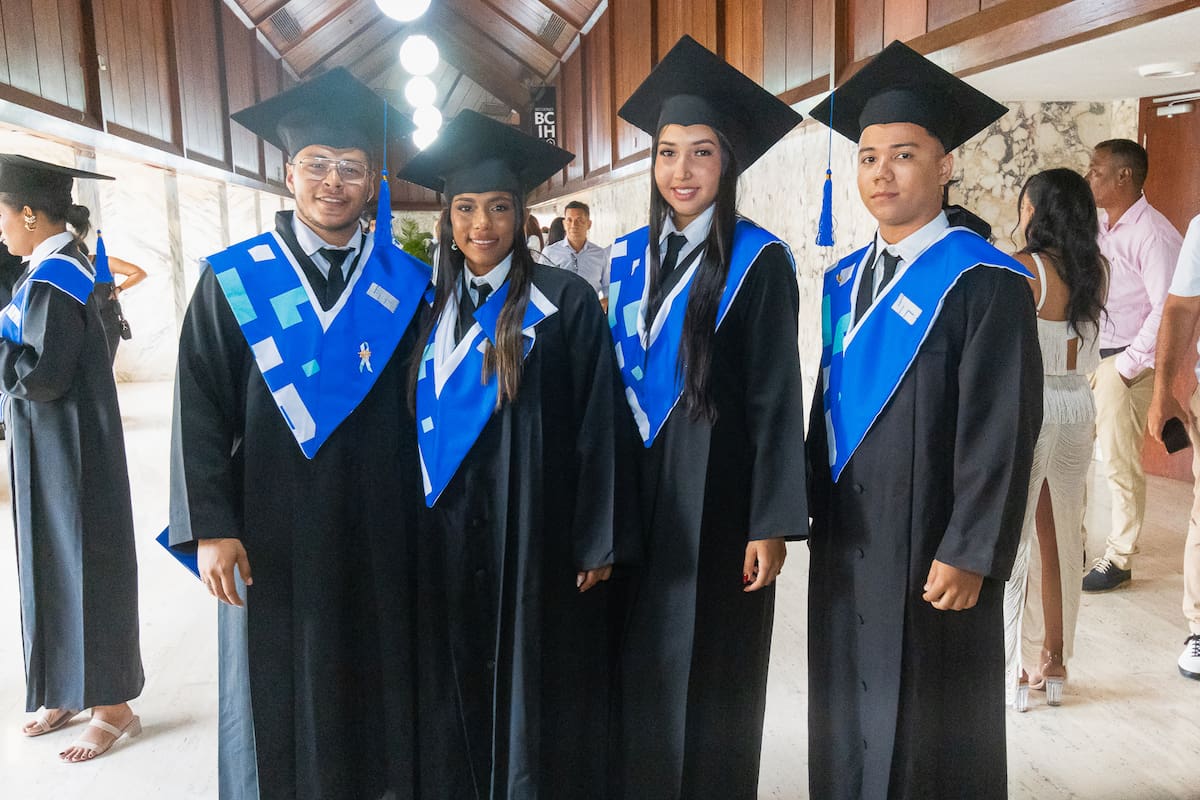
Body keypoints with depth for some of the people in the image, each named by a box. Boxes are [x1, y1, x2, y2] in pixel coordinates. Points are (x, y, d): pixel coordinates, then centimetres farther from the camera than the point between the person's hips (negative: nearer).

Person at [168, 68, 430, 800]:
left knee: (376, 688, 12)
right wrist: (210, 526, -9)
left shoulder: (407, 286, 1)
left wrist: (427, 517, 2)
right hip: (272, 536, 0)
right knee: (278, 695, 11)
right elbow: (200, 412, -2)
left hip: (380, 536, 1)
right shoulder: (233, 281, -1)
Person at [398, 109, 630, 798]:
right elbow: (417, 422, 13)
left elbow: (598, 426, -8)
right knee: (458, 692, 14)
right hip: (447, 538, 5)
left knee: (531, 690, 8)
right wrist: (418, 524, 10)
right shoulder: (433, 308, 8)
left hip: (534, 537, -4)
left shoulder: (565, 302, -7)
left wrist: (597, 541, -10)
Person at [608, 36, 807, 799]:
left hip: (716, 490, -4)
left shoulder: (759, 261, -8)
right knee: (639, 665, 12)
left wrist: (773, 523, -13)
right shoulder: (628, 257, 7)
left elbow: (777, 397, -10)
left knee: (708, 671, 6)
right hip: (636, 487, 5)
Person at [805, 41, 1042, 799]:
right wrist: (812, 510, 12)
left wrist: (970, 554, -18)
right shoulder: (843, 281, 9)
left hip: (929, 549, -6)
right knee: (850, 720, 18)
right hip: (845, 541, 6)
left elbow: (1001, 431, -15)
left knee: (929, 734, 9)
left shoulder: (985, 283, -12)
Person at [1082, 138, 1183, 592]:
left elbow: (1166, 311, -17)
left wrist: (1126, 366, -15)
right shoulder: (1097, 226, 9)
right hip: (1084, 354, 7)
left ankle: (1119, 559, 16)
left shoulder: (1154, 235, -13)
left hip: (1124, 362, -7)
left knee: (1120, 464, 2)